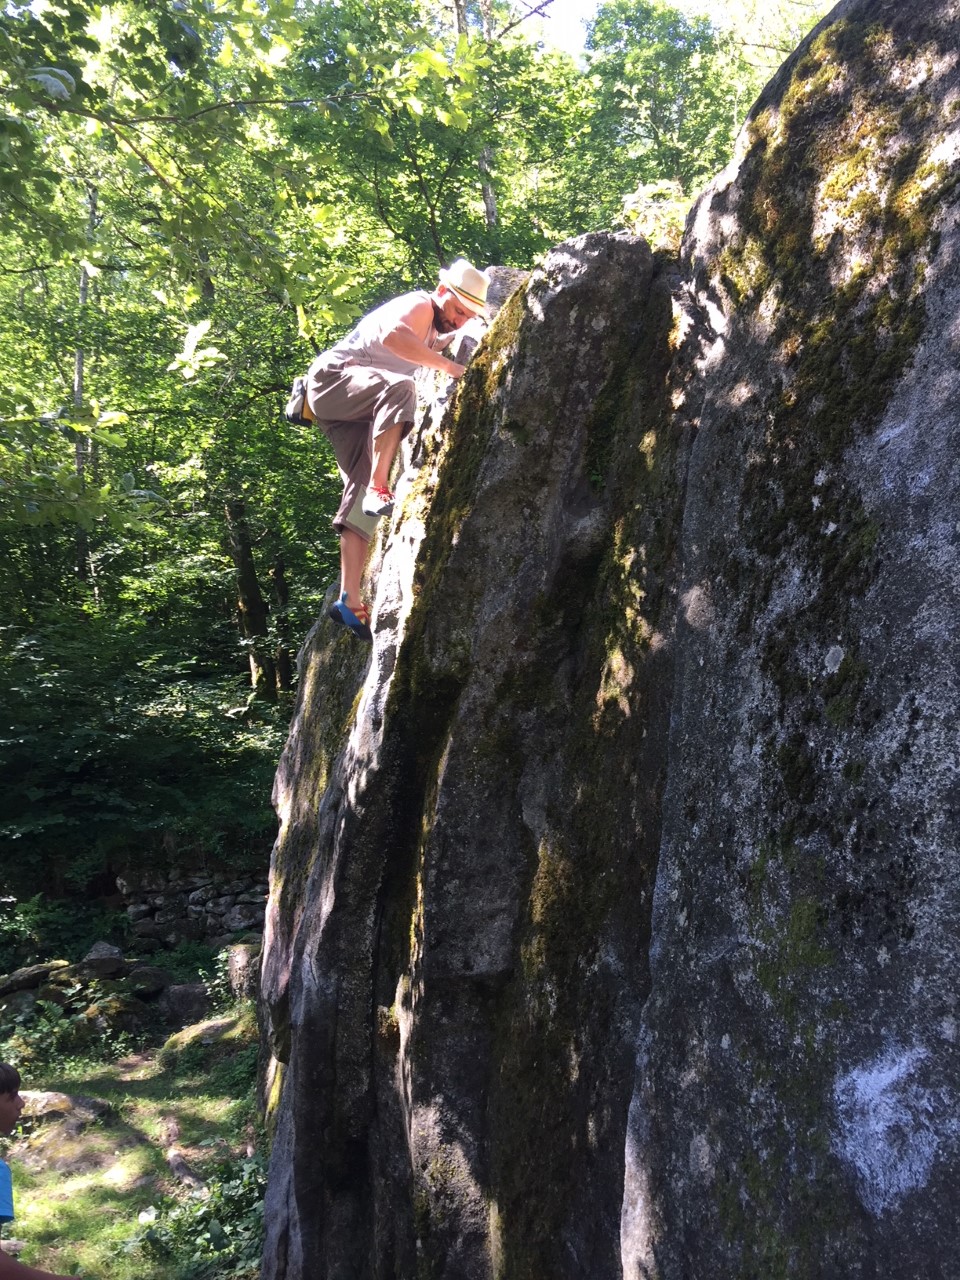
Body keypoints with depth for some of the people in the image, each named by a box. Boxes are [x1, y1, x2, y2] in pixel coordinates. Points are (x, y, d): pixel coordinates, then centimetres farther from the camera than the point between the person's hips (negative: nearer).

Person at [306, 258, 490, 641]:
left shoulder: (434, 331, 21)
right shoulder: (419, 305, -9)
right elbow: (392, 336, -32)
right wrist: (448, 365, -35)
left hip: (355, 413, 9)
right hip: (332, 377, -9)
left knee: (360, 492, -5)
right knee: (398, 387, -37)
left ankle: (349, 601, -12)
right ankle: (379, 488, -42)